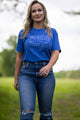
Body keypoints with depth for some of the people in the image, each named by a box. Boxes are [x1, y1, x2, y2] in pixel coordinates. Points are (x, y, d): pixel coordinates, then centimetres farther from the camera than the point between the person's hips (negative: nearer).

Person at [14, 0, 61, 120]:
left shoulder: (52, 32, 10)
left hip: (46, 74, 1)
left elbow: (56, 53, -1)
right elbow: (19, 57, 13)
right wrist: (16, 78, 11)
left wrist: (48, 66, -21)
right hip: (27, 74, -1)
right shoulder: (23, 33, 10)